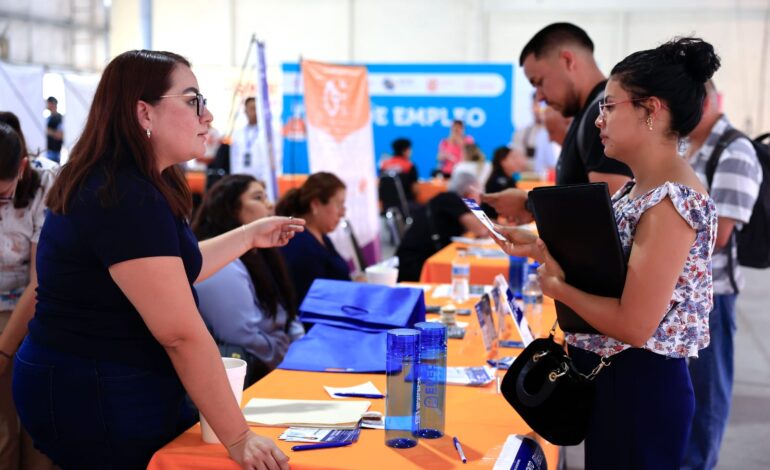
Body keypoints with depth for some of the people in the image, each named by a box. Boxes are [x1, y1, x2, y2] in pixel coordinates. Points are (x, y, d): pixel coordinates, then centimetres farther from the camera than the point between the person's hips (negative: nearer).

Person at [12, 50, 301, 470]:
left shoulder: (120, 184, 8)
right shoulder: (127, 199, -24)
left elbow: (170, 271, 21)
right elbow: (181, 333, -25)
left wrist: (250, 235, 18)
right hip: (97, 402, -10)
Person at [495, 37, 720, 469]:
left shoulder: (672, 202, -23)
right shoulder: (638, 189, 8)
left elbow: (634, 325, -26)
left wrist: (558, 287, -13)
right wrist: (541, 250, 6)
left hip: (641, 387, -9)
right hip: (611, 377, 9)